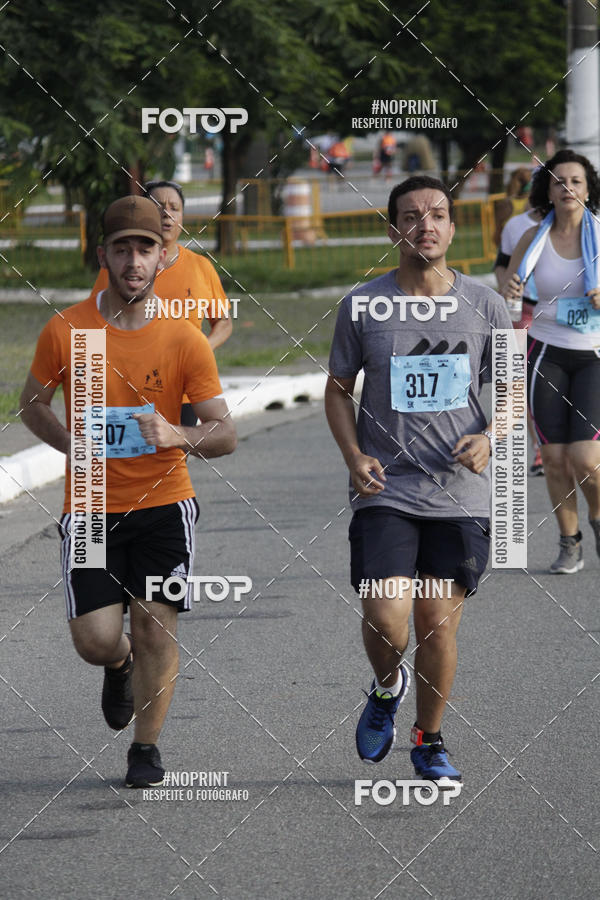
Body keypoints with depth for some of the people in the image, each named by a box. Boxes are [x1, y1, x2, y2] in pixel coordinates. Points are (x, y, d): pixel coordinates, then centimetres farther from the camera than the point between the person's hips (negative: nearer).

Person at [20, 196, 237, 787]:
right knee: (95, 639, -6)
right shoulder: (65, 331, -6)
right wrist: (74, 446, -5)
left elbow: (225, 434, -6)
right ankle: (119, 667, 32)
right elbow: (32, 405, 10)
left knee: (156, 628, -5)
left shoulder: (184, 339, -7)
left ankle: (146, 747, 16)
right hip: (91, 507, 0)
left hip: (164, 501, 0)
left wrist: (178, 437, -27)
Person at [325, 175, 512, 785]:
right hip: (386, 489, -1)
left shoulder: (484, 306, 2)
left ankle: (429, 743, 22)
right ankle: (387, 688, 20)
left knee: (439, 624, 3)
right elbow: (337, 389, 10)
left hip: (461, 494, 1)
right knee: (385, 618, -14)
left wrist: (488, 436, -9)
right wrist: (354, 455, -5)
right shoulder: (362, 306, 0)